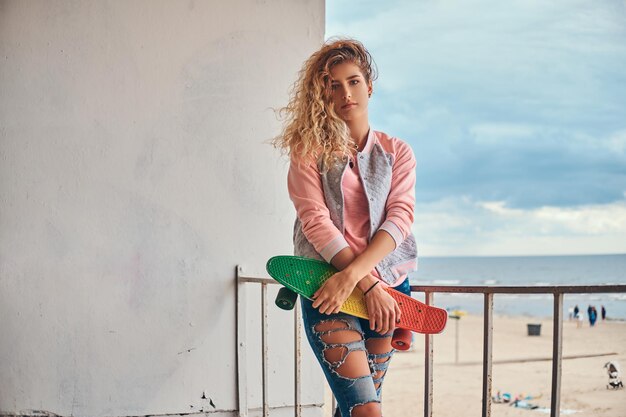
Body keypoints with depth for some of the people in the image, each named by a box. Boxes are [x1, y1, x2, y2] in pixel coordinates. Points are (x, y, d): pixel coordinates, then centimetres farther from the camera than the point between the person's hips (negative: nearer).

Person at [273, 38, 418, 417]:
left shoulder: (397, 153, 10)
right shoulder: (308, 150, 2)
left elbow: (400, 218, -3)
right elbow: (316, 221, -8)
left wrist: (352, 275, -18)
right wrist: (370, 286, -16)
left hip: (388, 290, 3)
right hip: (329, 290, -3)